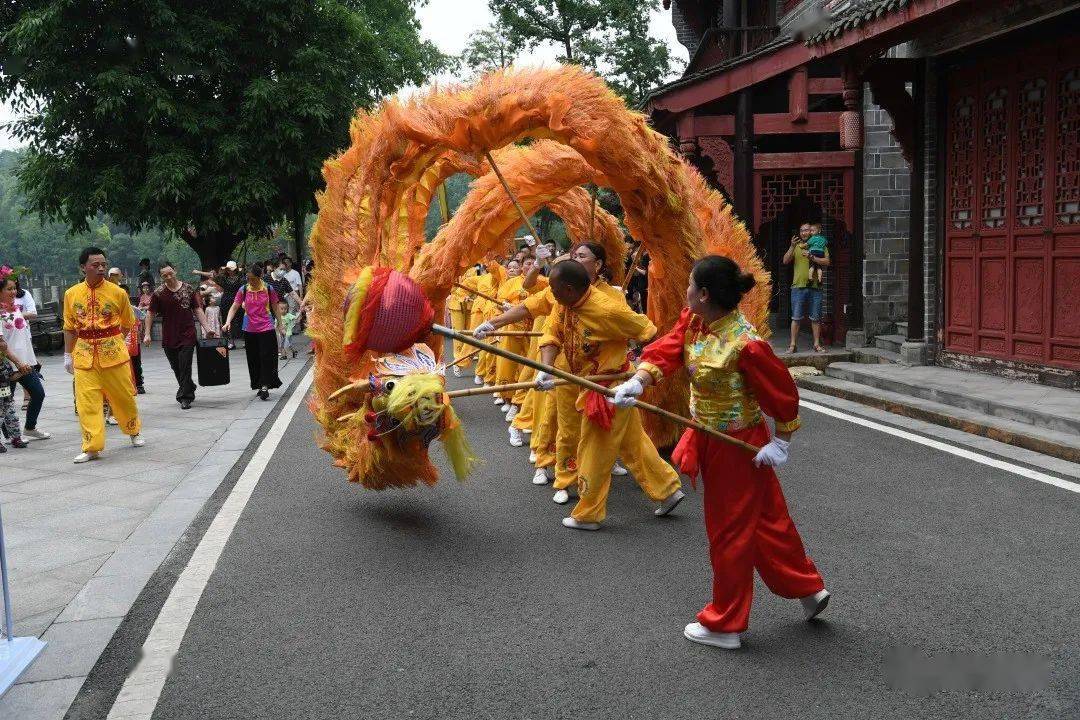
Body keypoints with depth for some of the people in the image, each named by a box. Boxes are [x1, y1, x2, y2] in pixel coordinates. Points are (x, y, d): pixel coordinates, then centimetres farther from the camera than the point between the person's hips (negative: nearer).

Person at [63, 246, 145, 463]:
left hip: (114, 353, -1)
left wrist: (111, 340, 6)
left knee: (124, 396, 10)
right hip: (84, 355, 1)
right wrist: (68, 355, 11)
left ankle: (134, 432, 34)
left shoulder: (118, 293, -4)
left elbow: (127, 324, 8)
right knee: (86, 401, -3)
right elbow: (70, 328, 10)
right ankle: (91, 447, 3)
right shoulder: (72, 294, 2)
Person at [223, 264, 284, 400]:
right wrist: (228, 322, -16)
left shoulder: (269, 289, -3)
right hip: (250, 330, 3)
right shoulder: (243, 290, 0)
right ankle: (260, 385, 21)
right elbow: (234, 307, -1)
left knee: (266, 358, -7)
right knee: (253, 359, 9)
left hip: (266, 329, -3)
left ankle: (265, 386, -5)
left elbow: (275, 308, 5)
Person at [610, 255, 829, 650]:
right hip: (709, 437, 8)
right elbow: (666, 351, -12)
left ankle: (724, 625, 24)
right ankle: (808, 587, 40)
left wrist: (781, 443, -11)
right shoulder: (692, 322, -4)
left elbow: (783, 393, -18)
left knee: (730, 532, 7)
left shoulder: (745, 344, -28)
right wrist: (637, 382, -30)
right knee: (767, 520, 21)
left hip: (737, 447, -8)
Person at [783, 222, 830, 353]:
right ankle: (793, 344, 3)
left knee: (816, 318, 4)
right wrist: (792, 247, -14)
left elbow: (827, 262, -3)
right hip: (798, 286, 0)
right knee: (796, 317, 0)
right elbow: (786, 261, -1)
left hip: (815, 287, 0)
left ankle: (817, 344, 10)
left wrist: (811, 257, -14)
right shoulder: (796, 246, 11)